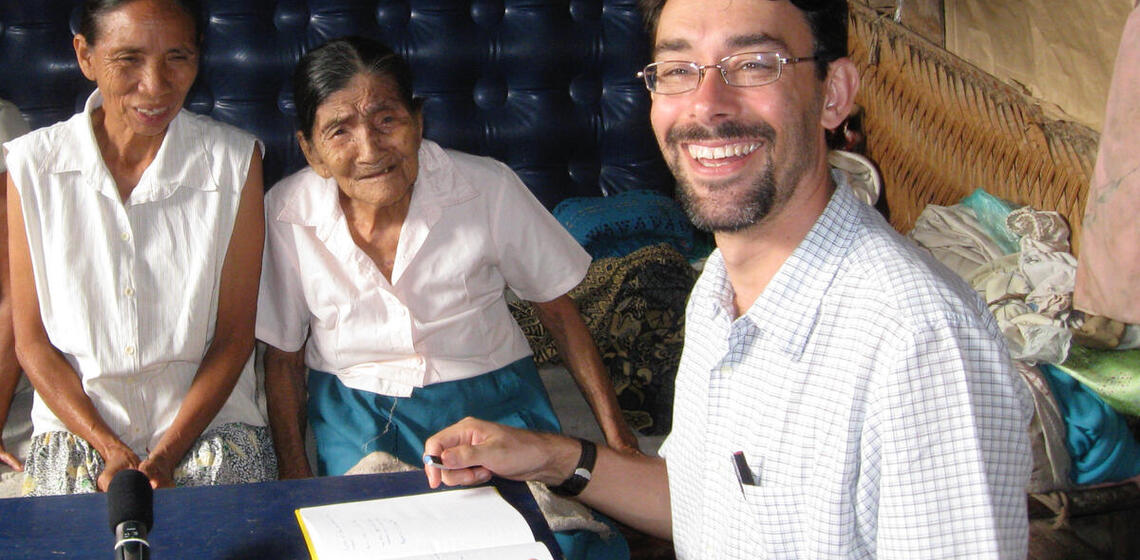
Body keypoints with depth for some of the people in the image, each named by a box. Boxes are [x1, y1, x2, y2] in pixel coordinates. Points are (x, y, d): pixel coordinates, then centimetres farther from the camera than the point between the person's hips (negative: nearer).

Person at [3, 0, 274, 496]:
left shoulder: (234, 161, -5)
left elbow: (234, 334, -2)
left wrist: (168, 454, -10)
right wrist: (111, 450, -10)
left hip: (208, 417, 0)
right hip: (76, 421, 1)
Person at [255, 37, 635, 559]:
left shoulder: (490, 190, -14)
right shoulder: (286, 213, -12)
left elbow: (559, 312, 0)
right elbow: (283, 358, 1)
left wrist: (617, 437, 0)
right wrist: (295, 483, -3)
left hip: (492, 399, 0)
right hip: (355, 413, 1)